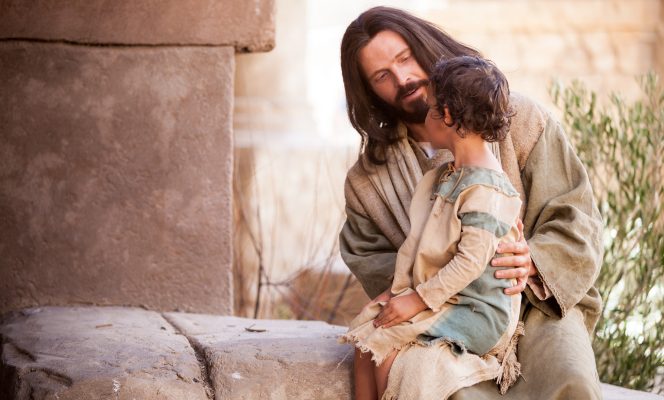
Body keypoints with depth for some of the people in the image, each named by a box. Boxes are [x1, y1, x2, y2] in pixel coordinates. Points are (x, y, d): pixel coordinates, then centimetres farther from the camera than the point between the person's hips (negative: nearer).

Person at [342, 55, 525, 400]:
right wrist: (401, 293, 0)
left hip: (475, 310, -9)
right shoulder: (440, 178, 13)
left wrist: (417, 299, -20)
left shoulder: (485, 187, -19)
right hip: (441, 300, 9)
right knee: (364, 336, -3)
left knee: (384, 347, -19)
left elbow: (472, 260, -24)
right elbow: (416, 242, 13)